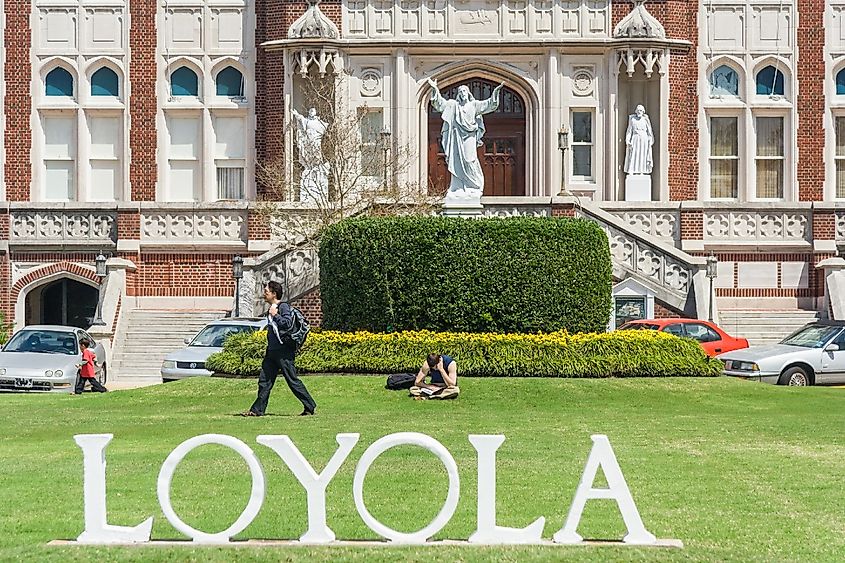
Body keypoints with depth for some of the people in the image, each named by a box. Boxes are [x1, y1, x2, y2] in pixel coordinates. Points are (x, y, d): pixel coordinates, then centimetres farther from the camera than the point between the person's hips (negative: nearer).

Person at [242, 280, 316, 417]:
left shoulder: (284, 307, -8)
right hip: (272, 351, 9)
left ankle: (310, 407, 2)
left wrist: (275, 315, -17)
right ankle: (257, 410, 8)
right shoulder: (271, 309, 18)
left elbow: (288, 323, -23)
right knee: (264, 380, 5)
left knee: (293, 380, -6)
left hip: (284, 351, -9)